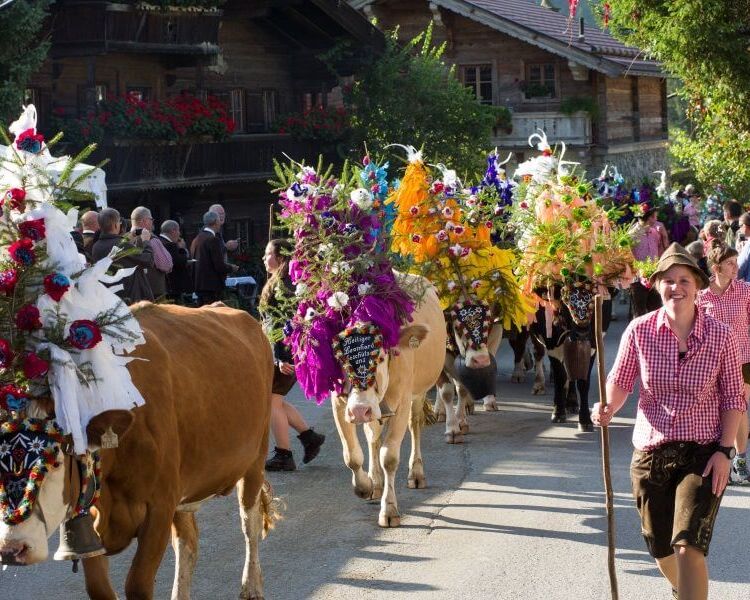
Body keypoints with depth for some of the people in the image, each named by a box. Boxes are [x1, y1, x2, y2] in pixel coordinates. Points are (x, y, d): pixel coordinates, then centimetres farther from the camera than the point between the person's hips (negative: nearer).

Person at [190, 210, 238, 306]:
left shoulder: (197, 239, 10)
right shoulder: (213, 239, -14)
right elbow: (219, 265, -18)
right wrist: (231, 268, 2)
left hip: (199, 284, 9)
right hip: (212, 284, -9)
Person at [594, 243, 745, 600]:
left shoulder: (721, 336, -7)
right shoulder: (640, 331, -5)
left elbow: (733, 398, -1)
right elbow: (620, 381, 3)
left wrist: (725, 450, -9)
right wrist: (609, 409, -18)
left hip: (703, 454, -3)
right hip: (651, 452, 3)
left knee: (688, 547, -18)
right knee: (661, 549, 16)